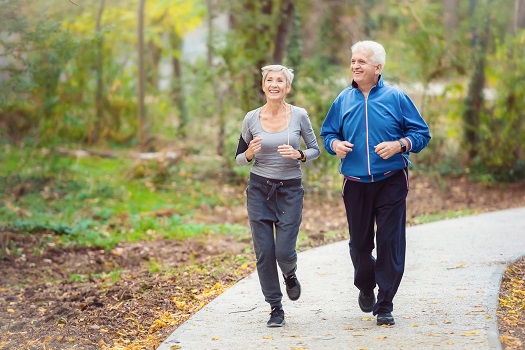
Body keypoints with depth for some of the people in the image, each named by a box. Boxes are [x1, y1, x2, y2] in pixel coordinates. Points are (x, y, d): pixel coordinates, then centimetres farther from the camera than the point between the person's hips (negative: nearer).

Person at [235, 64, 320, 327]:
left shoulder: (299, 116, -4)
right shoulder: (251, 118, -2)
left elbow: (315, 150, 5)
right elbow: (239, 159, 7)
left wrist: (299, 155, -15)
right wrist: (250, 153, -16)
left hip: (290, 189, -1)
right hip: (259, 189, 1)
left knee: (284, 251, -7)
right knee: (264, 252, -1)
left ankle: (290, 276, 30)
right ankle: (275, 308, 14)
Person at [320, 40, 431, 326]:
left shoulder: (396, 98, -1)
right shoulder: (343, 100, 7)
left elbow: (422, 134, 1)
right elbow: (327, 133, 17)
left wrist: (399, 145, -17)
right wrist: (335, 144, -5)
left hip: (391, 183, -2)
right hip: (355, 185, 3)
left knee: (390, 243, -5)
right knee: (359, 243, 10)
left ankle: (385, 305, 3)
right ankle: (365, 287, 39)